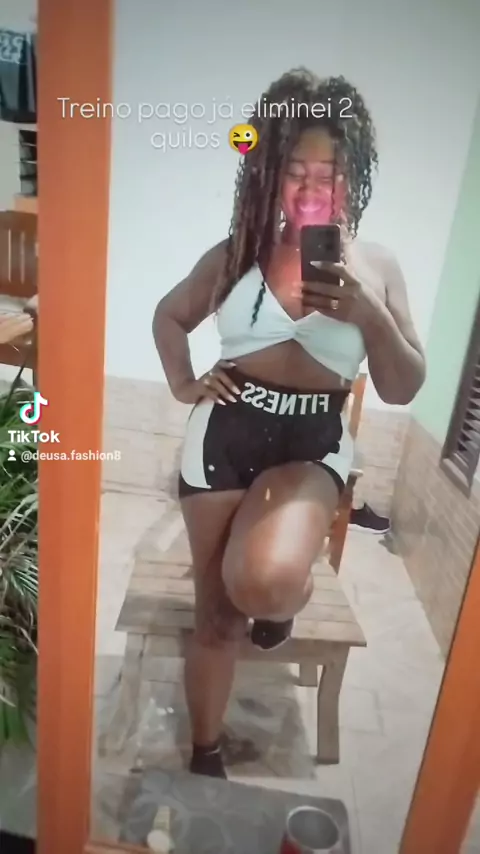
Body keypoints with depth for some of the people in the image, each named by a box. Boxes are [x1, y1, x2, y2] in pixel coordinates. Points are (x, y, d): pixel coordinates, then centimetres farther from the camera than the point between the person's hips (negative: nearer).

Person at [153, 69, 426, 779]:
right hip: (225, 432, 1)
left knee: (264, 582, -30)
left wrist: (371, 315, -16)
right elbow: (169, 317, 20)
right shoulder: (235, 254, 2)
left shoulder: (376, 268, 2)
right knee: (217, 614, 8)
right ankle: (205, 756, 36)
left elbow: (404, 390, -1)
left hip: (312, 443, -1)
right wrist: (183, 384, 5)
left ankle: (289, 595, 12)